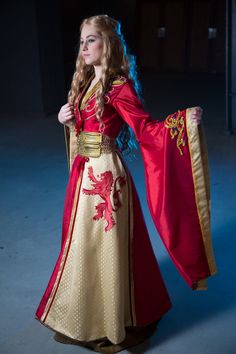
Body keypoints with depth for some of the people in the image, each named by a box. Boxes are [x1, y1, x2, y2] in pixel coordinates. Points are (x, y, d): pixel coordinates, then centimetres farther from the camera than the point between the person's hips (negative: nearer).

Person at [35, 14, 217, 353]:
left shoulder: (119, 87, -14)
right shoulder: (85, 82, 11)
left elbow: (147, 129, -18)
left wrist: (182, 120, -33)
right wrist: (66, 119, 2)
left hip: (106, 174, -8)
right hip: (84, 173, 9)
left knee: (107, 246, 4)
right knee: (82, 243, 18)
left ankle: (112, 324, 25)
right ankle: (83, 317, 39)